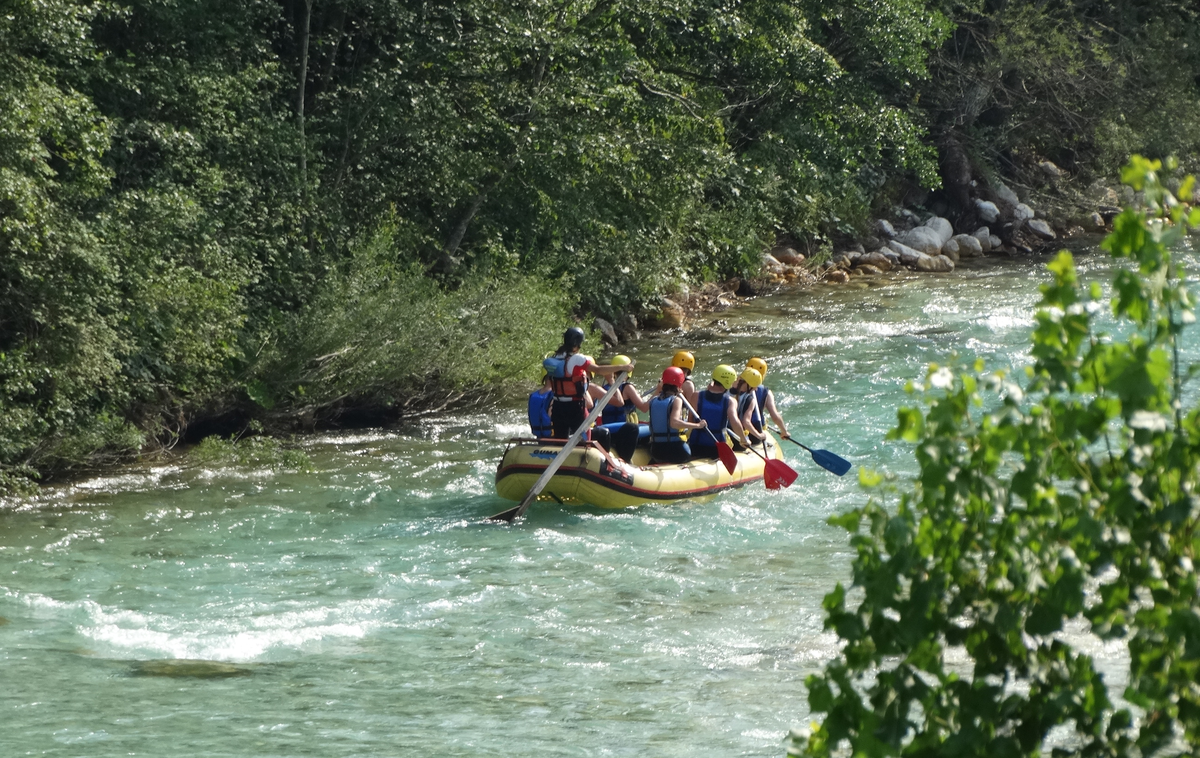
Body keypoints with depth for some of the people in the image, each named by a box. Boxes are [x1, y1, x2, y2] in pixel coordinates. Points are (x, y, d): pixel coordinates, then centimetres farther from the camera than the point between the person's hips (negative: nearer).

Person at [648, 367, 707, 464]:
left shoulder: (653, 401, 5)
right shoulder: (676, 400, -10)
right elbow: (674, 423, -27)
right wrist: (698, 425, -22)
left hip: (656, 451, 7)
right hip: (675, 451, -7)